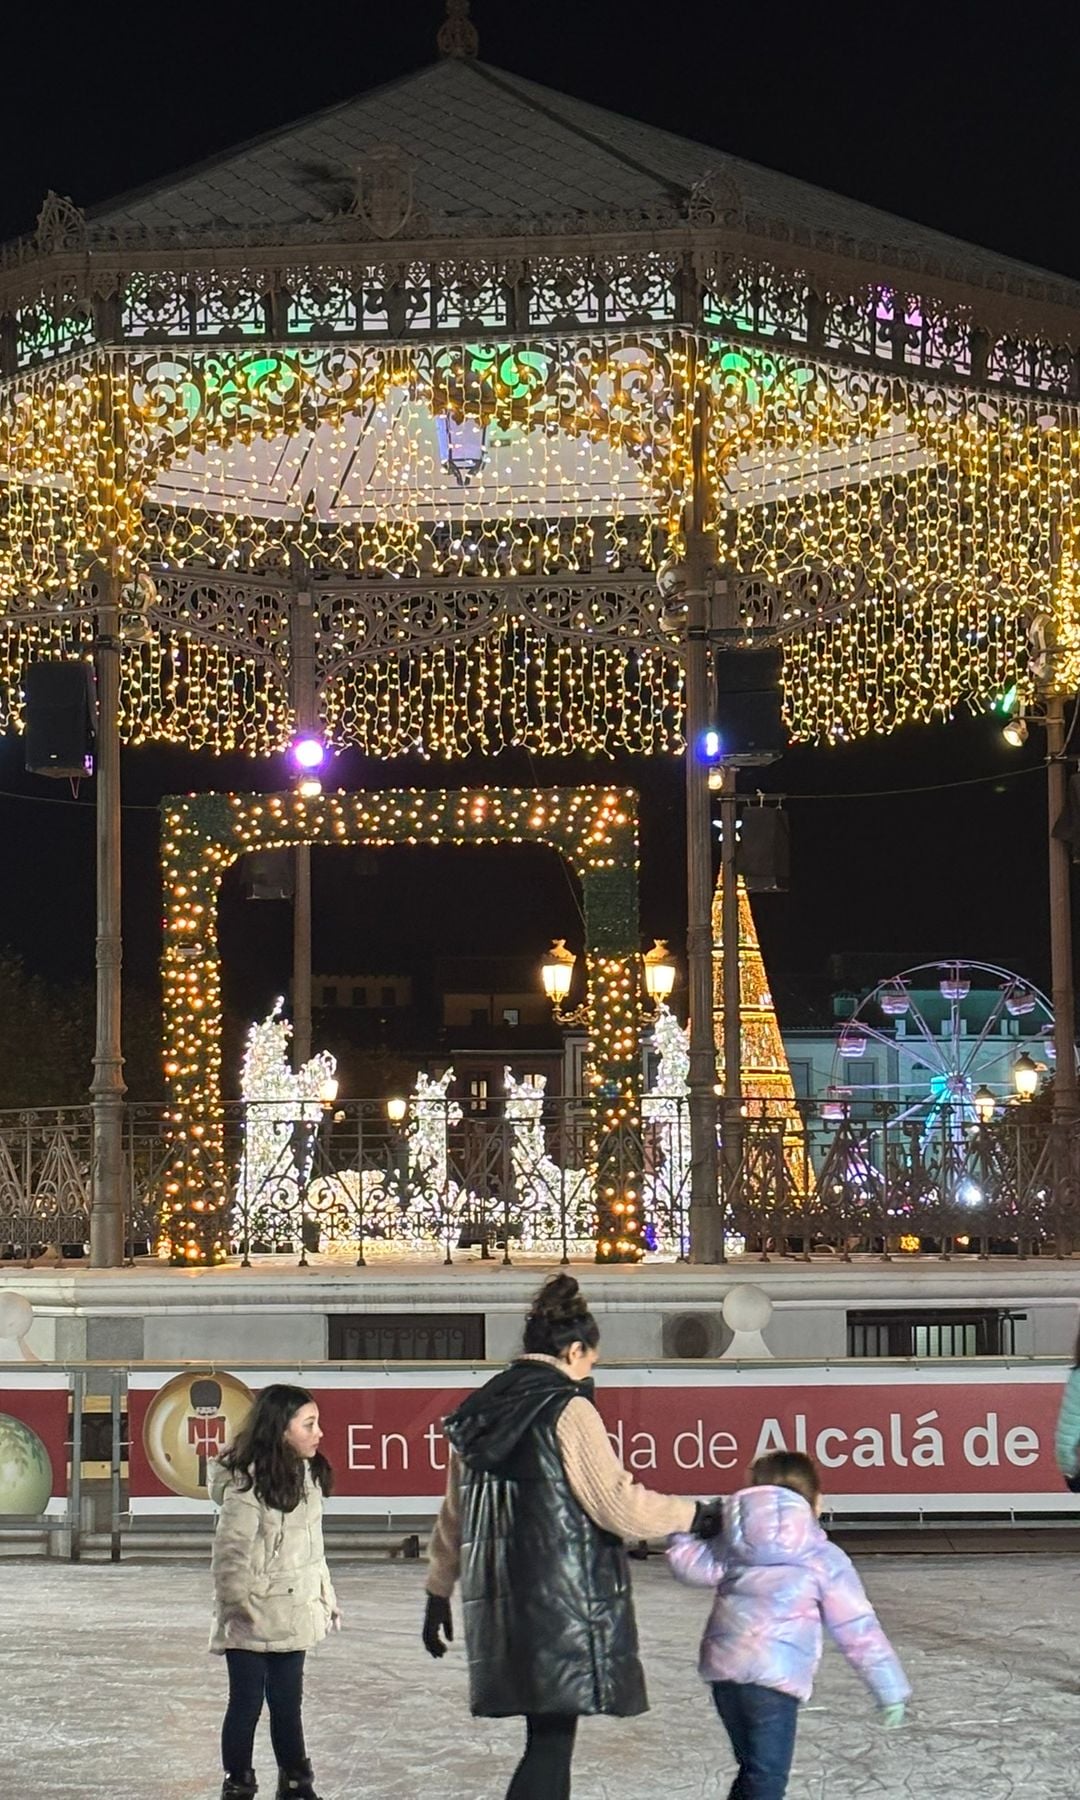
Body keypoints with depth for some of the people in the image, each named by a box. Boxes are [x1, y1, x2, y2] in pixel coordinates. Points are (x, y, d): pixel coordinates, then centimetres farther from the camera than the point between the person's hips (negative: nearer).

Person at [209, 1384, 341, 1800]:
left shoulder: (307, 1476, 7)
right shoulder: (247, 1482, -19)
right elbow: (230, 1551, -19)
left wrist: (325, 1596, 17)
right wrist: (239, 1602, -21)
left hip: (293, 1616, 7)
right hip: (252, 1620, -7)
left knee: (288, 1702, 16)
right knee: (247, 1702, 2)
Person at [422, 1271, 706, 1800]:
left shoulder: (480, 1413, 12)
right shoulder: (567, 1410, -10)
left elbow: (453, 1517, 19)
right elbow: (620, 1507, -13)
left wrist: (438, 1594, 27)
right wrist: (693, 1515, 0)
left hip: (500, 1605, 7)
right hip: (562, 1605, -7)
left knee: (548, 1737, 16)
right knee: (550, 1743, -5)